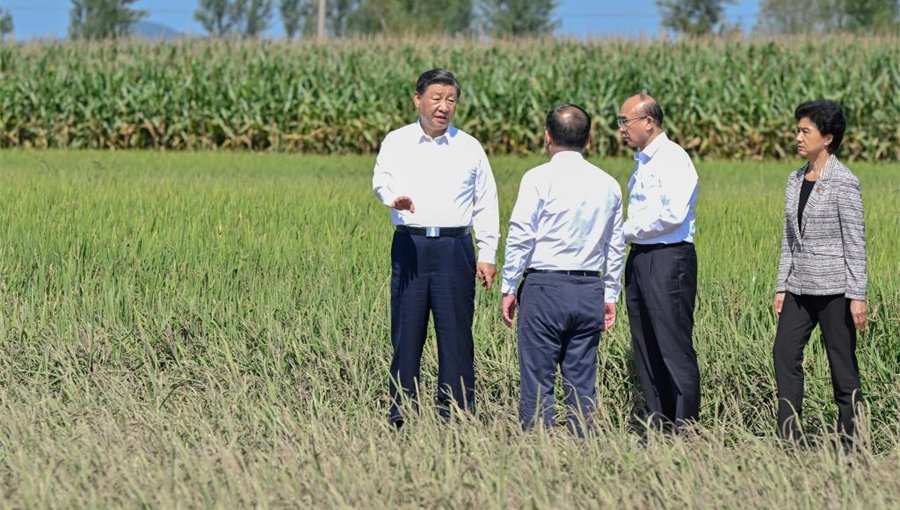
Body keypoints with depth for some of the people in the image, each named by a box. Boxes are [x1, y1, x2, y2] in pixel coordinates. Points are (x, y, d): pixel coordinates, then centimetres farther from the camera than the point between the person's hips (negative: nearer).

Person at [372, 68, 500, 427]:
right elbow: (381, 179, -9)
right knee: (406, 332, 0)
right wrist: (394, 196, -33)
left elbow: (486, 204, 13)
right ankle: (399, 417, 6)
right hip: (410, 245, 0)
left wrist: (487, 253, 6)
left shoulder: (469, 147, 11)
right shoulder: (397, 142, 8)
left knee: (456, 334, -2)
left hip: (455, 246, 0)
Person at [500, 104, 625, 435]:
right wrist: (610, 296, 19)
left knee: (538, 382, -2)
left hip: (545, 287, -5)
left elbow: (520, 237, -7)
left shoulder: (539, 179, -5)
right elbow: (616, 247, 13)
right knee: (582, 383, 8)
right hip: (590, 290, 5)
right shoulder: (608, 185, 10)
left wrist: (508, 289, -1)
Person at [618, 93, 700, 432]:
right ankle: (656, 426, 16)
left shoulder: (673, 159, -10)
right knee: (646, 351, 10)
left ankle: (685, 427, -6)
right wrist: (627, 232, 5)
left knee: (675, 350, -8)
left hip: (668, 260, -10)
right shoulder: (643, 162, 18)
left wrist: (627, 230, -12)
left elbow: (673, 214, -20)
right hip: (640, 260, 10)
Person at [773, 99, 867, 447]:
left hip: (833, 287, -7)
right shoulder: (795, 181, 11)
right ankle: (790, 438, 3)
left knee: (842, 363, 0)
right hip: (800, 286, 7)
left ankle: (850, 442, 8)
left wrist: (857, 296, -14)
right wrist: (782, 287, 11)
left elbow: (855, 242, -11)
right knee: (785, 353, -2)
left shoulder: (843, 182, -9)